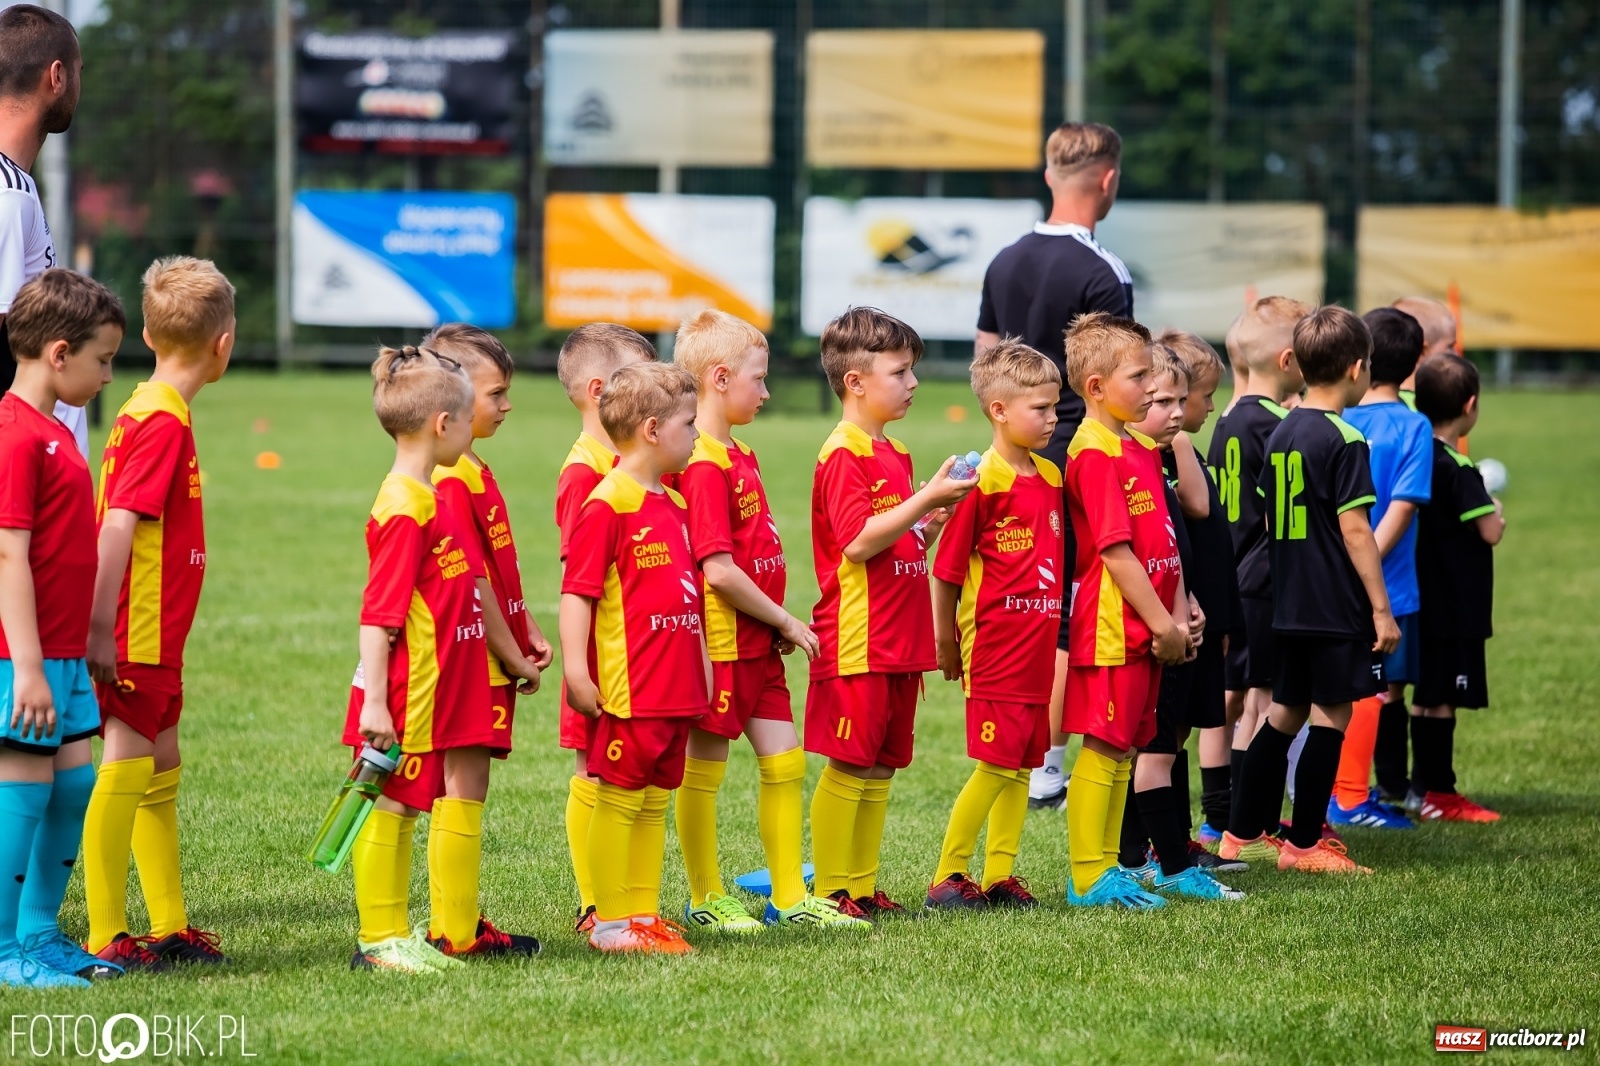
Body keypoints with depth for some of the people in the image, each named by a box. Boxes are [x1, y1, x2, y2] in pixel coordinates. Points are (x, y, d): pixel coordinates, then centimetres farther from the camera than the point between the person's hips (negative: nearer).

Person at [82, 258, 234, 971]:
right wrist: (102, 630, -24)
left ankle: (170, 927, 22)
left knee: (161, 773, 14)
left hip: (154, 637, 10)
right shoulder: (162, 421, -16)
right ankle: (105, 938, -3)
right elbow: (117, 526, -21)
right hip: (137, 637, -10)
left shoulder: (149, 411, 12)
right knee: (123, 774, -6)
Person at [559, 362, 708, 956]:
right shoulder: (607, 504, -13)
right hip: (628, 688, -9)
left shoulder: (673, 504, 14)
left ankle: (643, 913, 19)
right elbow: (577, 592, -16)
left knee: (655, 801, 12)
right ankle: (610, 923, 3)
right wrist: (574, 669, -22)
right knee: (619, 800, -2)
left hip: (676, 686, 9)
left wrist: (702, 662, 23)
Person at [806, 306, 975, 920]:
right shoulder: (844, 456, -12)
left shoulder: (894, 455, 17)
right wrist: (927, 497, -20)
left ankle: (863, 888, 16)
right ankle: (830, 891, 1)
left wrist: (935, 520, 5)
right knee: (848, 766, -5)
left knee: (882, 766, 10)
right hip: (856, 641, -9)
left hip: (899, 640, 9)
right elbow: (857, 542, -21)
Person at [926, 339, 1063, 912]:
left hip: (1037, 645, 7)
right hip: (994, 644, -7)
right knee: (996, 764, -8)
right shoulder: (982, 482, -13)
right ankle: (947, 877, 0)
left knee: (1023, 763, 9)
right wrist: (946, 644, -8)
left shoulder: (1050, 477, 11)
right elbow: (945, 570, -11)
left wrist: (1054, 628, 15)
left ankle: (999, 876, 15)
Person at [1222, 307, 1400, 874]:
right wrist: (1381, 608, -12)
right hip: (1338, 608, -8)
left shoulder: (1281, 434, 9)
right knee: (1330, 716, -2)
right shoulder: (1344, 440, -14)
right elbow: (1355, 530, -16)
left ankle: (1243, 832, 21)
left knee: (1286, 712, 17)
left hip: (1290, 603, 8)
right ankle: (1304, 843, 0)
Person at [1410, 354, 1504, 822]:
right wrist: (1497, 513, 2)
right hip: (1457, 606, -8)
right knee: (1441, 698, -5)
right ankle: (1437, 794, -2)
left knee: (1427, 694, 13)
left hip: (1426, 602, 8)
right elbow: (1490, 532, -20)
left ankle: (1425, 786, 18)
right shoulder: (1458, 470, -18)